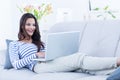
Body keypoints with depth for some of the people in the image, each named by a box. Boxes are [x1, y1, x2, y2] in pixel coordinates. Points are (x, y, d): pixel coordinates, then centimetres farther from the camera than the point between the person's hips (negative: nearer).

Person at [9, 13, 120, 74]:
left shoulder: (39, 42, 34)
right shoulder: (14, 44, 16)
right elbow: (16, 65, 1)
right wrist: (36, 55, -8)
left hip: (49, 62, 7)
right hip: (38, 65, -7)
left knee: (79, 57, -25)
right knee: (79, 58, -29)